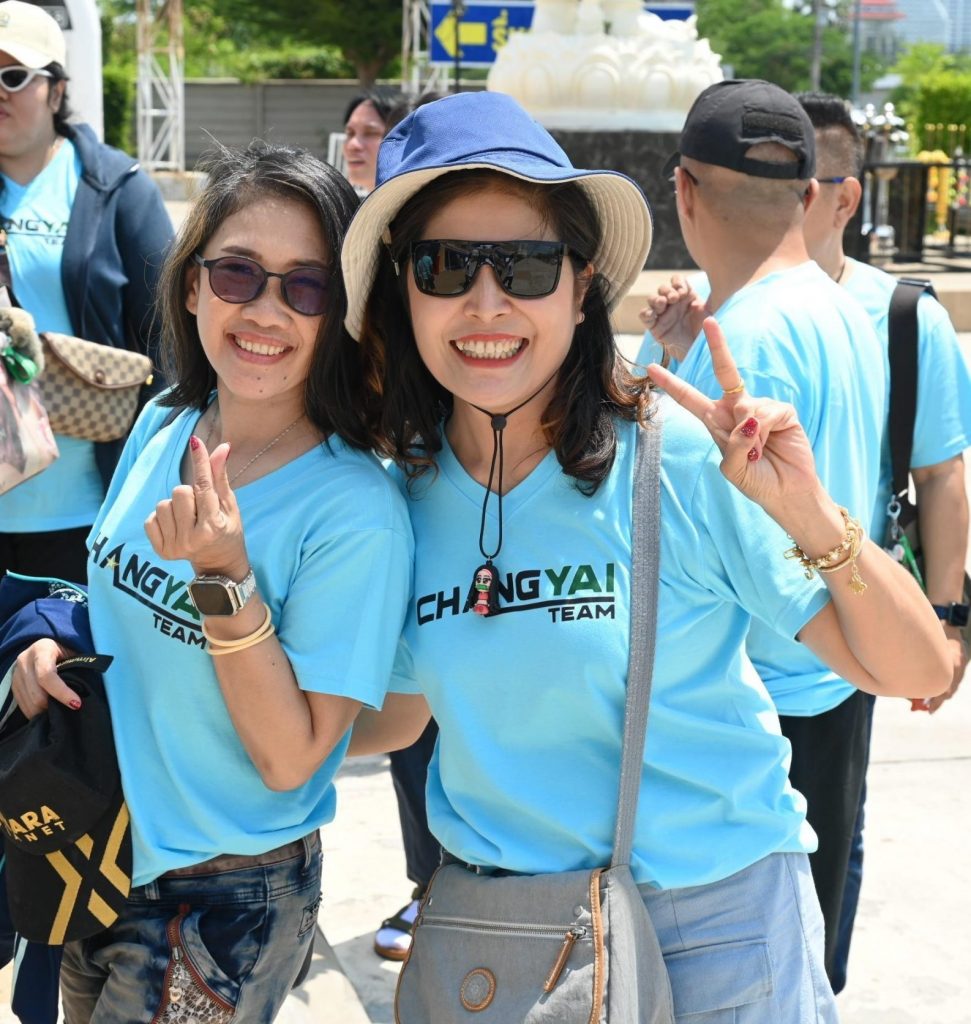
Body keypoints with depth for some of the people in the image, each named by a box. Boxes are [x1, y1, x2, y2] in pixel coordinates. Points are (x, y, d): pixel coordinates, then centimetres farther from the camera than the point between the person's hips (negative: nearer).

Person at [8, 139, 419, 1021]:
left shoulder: (356, 510, -24)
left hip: (227, 898, -6)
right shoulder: (162, 426, -5)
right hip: (100, 852, 6)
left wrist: (224, 579, -33)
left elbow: (289, 759, -22)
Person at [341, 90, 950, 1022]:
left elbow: (916, 672, -15)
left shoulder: (679, 459, -18)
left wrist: (812, 516, -30)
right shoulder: (402, 492, -6)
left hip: (711, 919, -3)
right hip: (490, 921, 3)